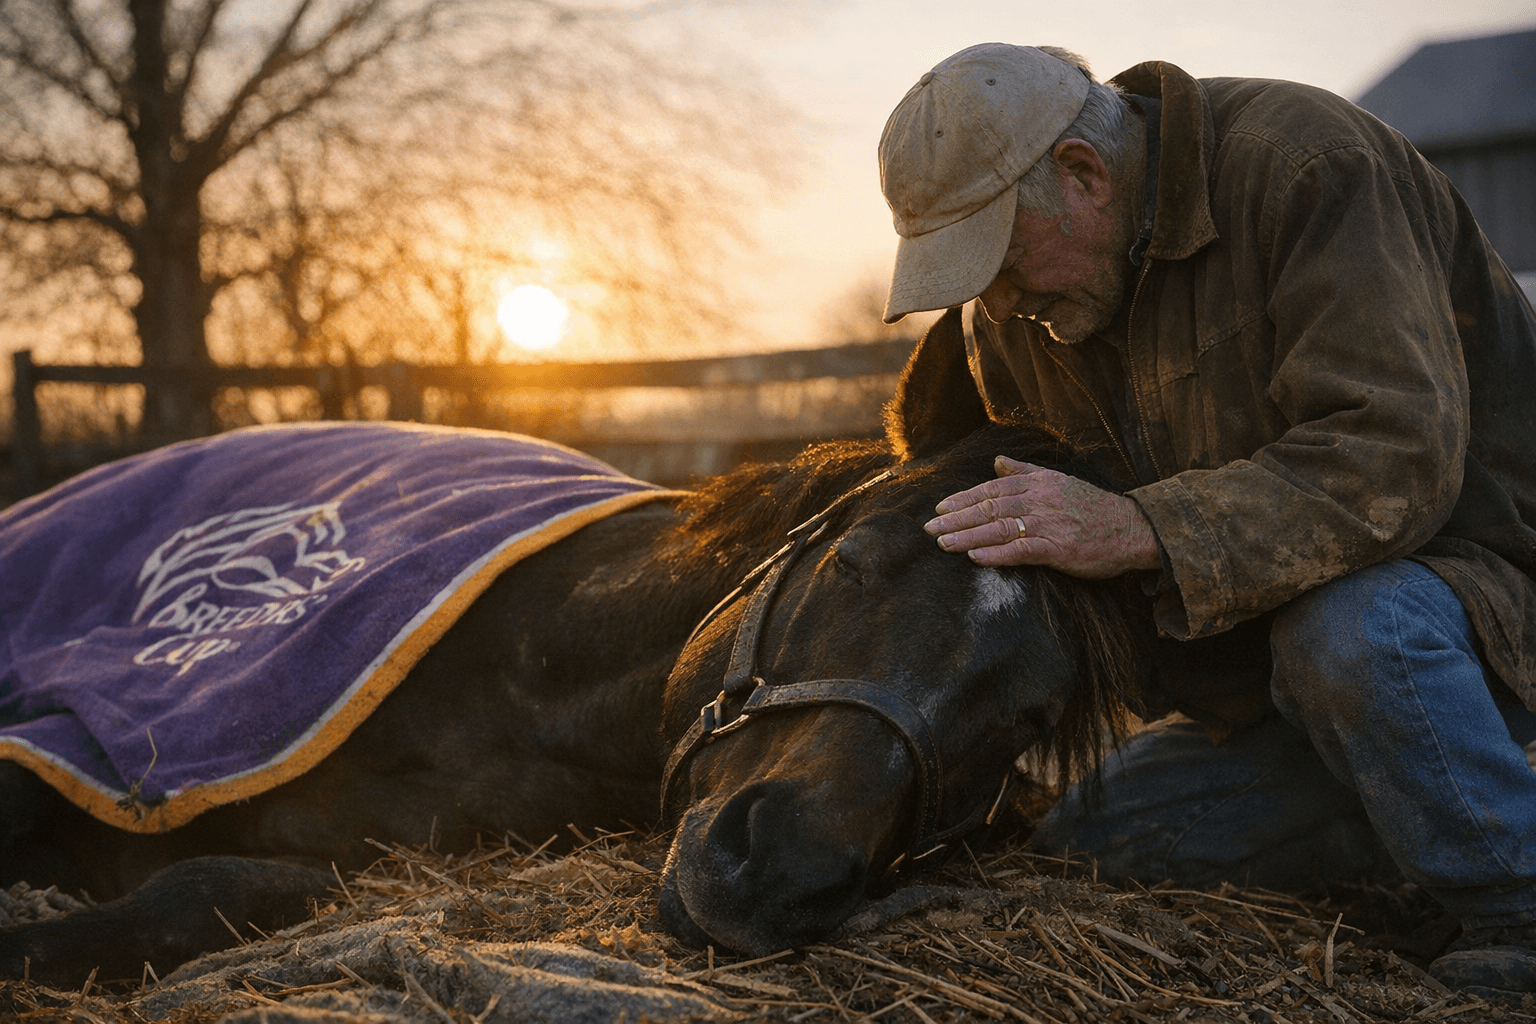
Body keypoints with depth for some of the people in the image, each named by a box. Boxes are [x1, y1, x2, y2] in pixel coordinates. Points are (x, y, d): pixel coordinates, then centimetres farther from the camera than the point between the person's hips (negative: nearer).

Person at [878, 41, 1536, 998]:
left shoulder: (1303, 161, -23)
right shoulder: (1020, 311, 0)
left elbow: (1392, 457, -33)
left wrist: (1133, 528, -39)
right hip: (1276, 643, 7)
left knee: (1352, 630, -40)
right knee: (1089, 840, -2)